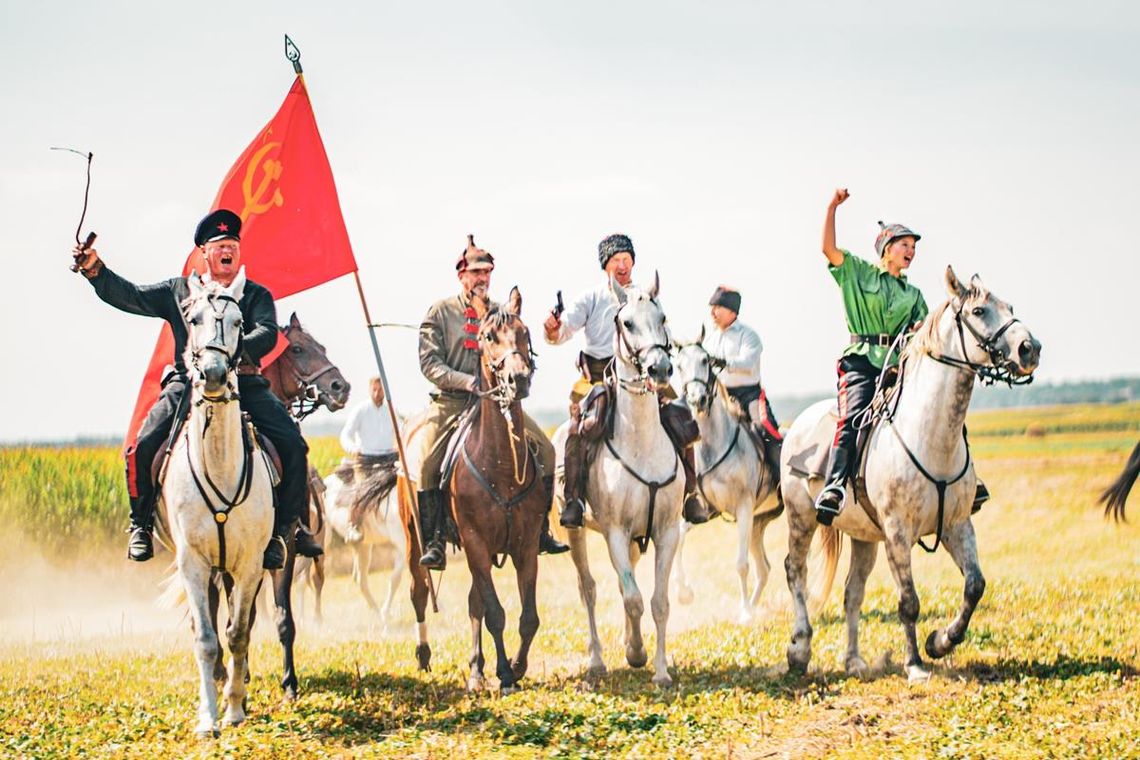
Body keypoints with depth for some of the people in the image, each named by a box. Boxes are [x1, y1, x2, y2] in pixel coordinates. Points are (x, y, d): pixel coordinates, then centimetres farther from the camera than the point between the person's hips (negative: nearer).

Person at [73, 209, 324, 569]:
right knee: (142, 447, -19)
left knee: (293, 445, -17)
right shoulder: (178, 291, 17)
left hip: (244, 384, 0)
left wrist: (239, 350, -24)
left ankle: (287, 529, -3)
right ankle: (141, 526, 2)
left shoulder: (256, 295, 13)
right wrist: (95, 270, 2)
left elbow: (267, 333, -4)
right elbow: (129, 297, 16)